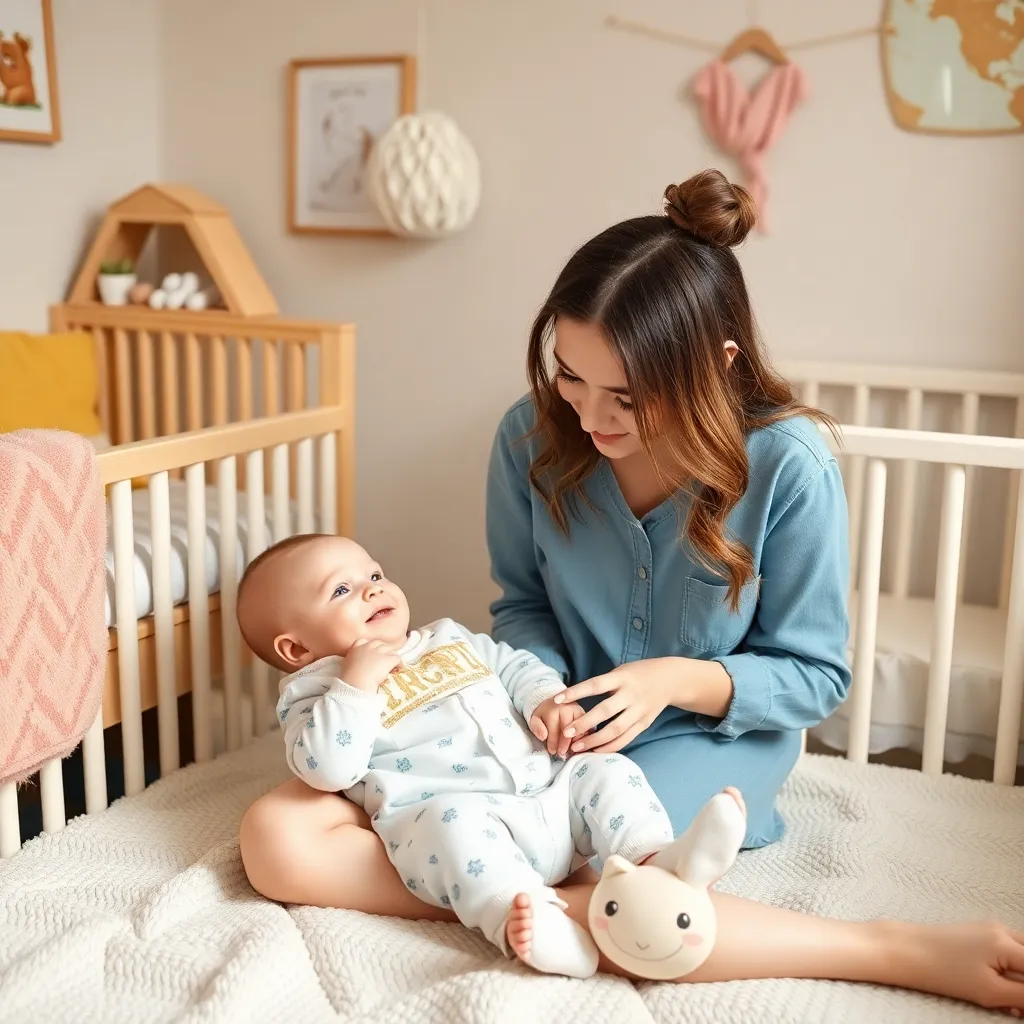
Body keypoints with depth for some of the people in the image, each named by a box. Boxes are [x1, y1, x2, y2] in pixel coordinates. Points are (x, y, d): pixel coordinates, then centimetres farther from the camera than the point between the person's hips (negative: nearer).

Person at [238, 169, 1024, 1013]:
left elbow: (816, 675, -7)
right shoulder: (533, 436, -11)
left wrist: (676, 678, -25)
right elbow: (523, 603, 6)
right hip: (557, 727, 5)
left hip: (710, 733, -4)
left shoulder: (789, 466, -19)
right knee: (280, 836, -16)